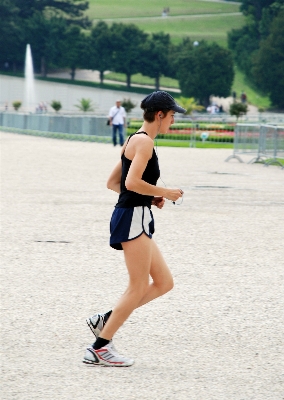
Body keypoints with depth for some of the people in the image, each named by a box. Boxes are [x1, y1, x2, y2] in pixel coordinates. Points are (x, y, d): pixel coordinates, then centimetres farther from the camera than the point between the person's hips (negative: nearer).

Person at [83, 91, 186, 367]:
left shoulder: (134, 141, 18)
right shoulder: (144, 141, -12)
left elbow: (112, 183, 20)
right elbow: (132, 182, -24)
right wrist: (164, 193, -12)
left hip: (136, 220, 10)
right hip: (133, 218, -10)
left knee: (164, 283, 10)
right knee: (138, 288, -7)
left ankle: (105, 320, 10)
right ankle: (99, 348, -4)